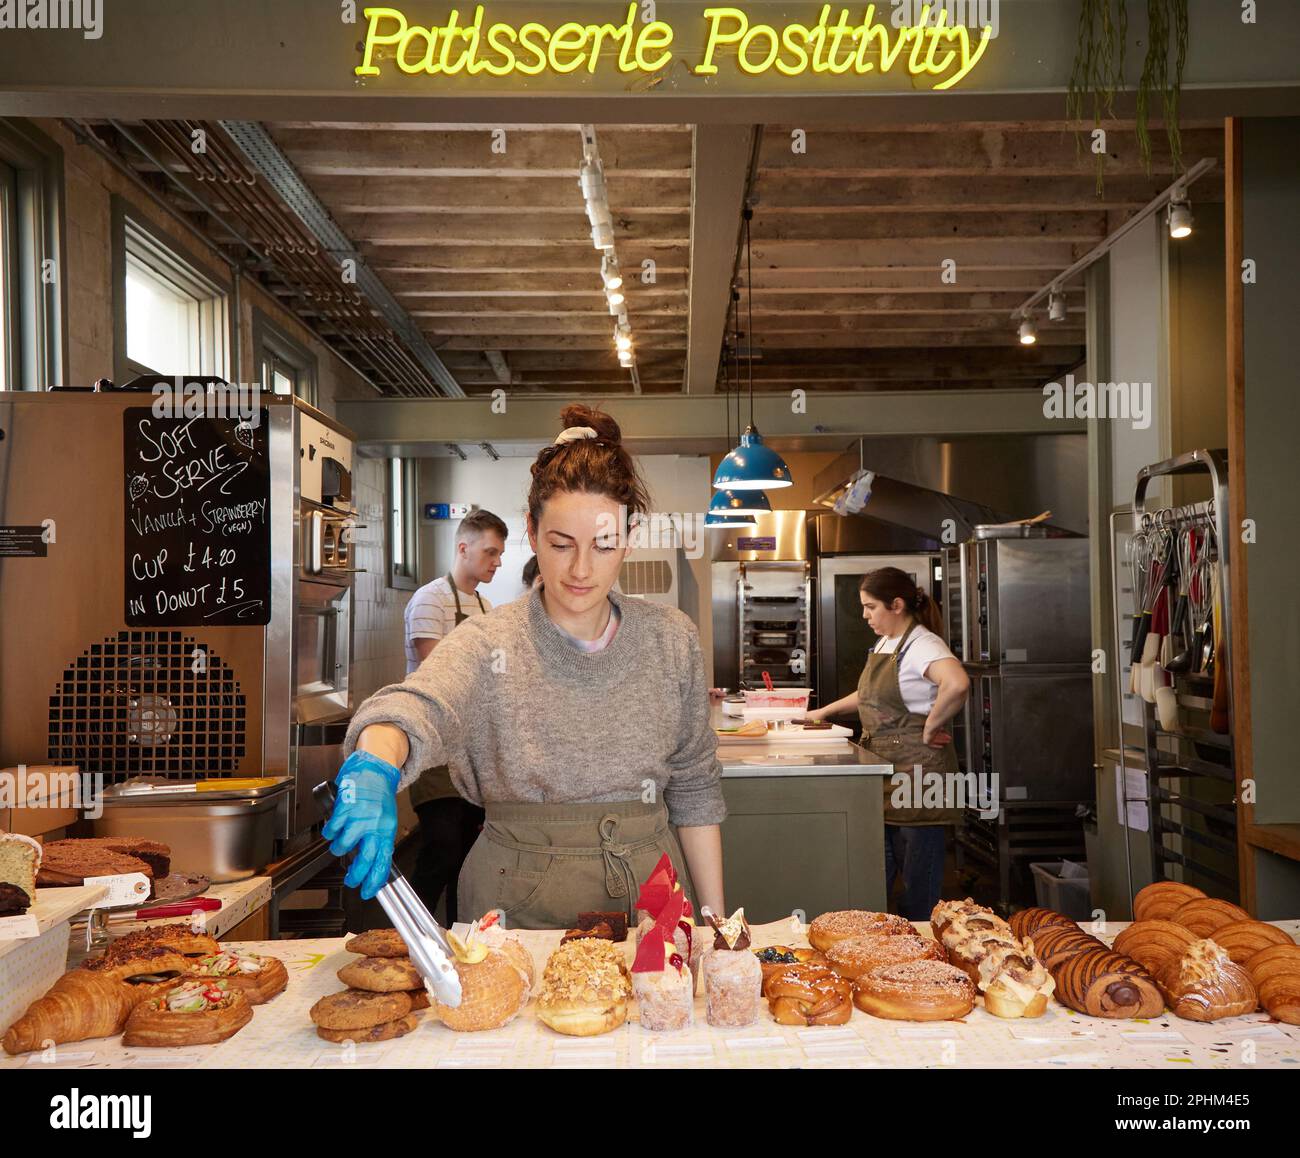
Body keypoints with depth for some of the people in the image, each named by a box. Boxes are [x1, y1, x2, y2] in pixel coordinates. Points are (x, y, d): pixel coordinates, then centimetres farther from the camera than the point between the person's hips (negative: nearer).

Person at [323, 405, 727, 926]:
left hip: (650, 891, 1)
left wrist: (714, 917, 5)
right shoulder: (486, 644, -7)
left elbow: (693, 788, 7)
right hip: (522, 907, -1)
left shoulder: (671, 638, 2)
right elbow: (415, 707, -28)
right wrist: (376, 764, -50)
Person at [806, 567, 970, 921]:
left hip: (915, 770, -9)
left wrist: (929, 729, -24)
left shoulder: (922, 645, -15)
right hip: (883, 769, 9)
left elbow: (957, 684, -35)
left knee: (919, 881, 1)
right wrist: (825, 711, 28)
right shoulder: (884, 643, 15)